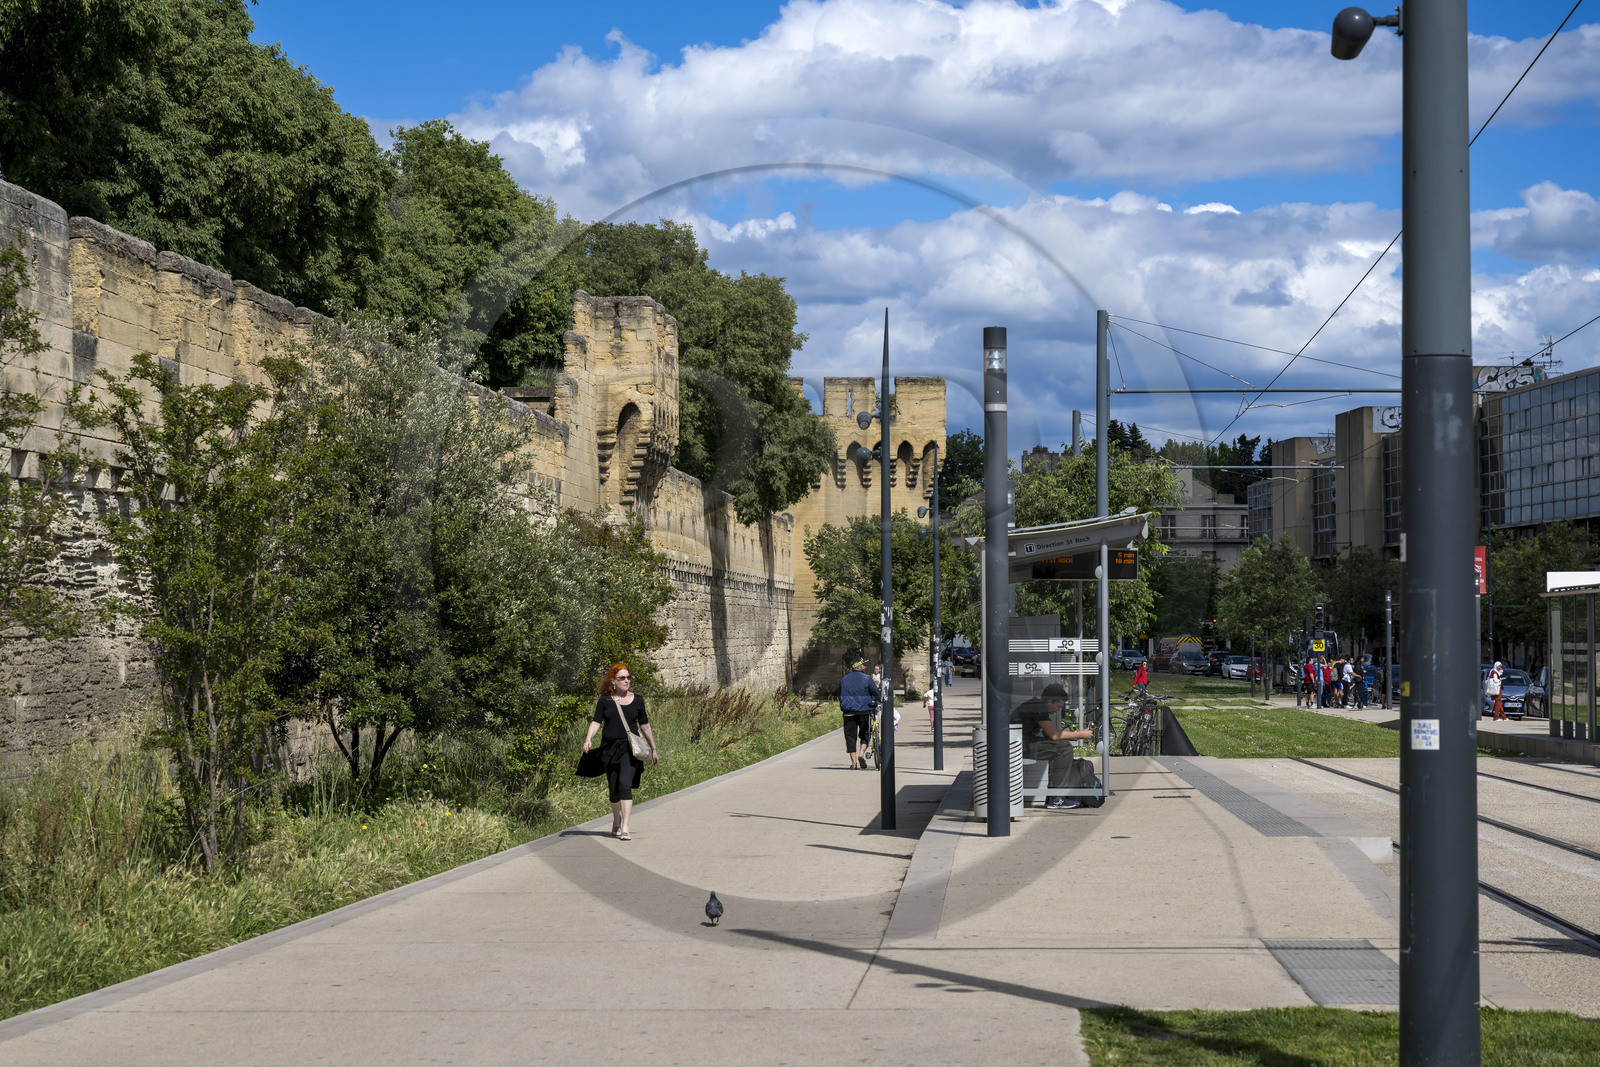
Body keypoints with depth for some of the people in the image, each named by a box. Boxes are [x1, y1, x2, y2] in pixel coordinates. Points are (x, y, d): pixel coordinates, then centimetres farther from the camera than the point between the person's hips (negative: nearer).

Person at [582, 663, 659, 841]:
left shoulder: (637, 700, 6)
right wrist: (589, 738, -20)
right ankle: (616, 821, 36)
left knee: (625, 784, -18)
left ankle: (625, 828, -19)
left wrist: (653, 748, 19)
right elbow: (596, 722, -1)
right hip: (610, 748, 1)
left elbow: (644, 725, 14)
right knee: (614, 789, 10)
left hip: (631, 748, -1)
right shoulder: (605, 700, 2)